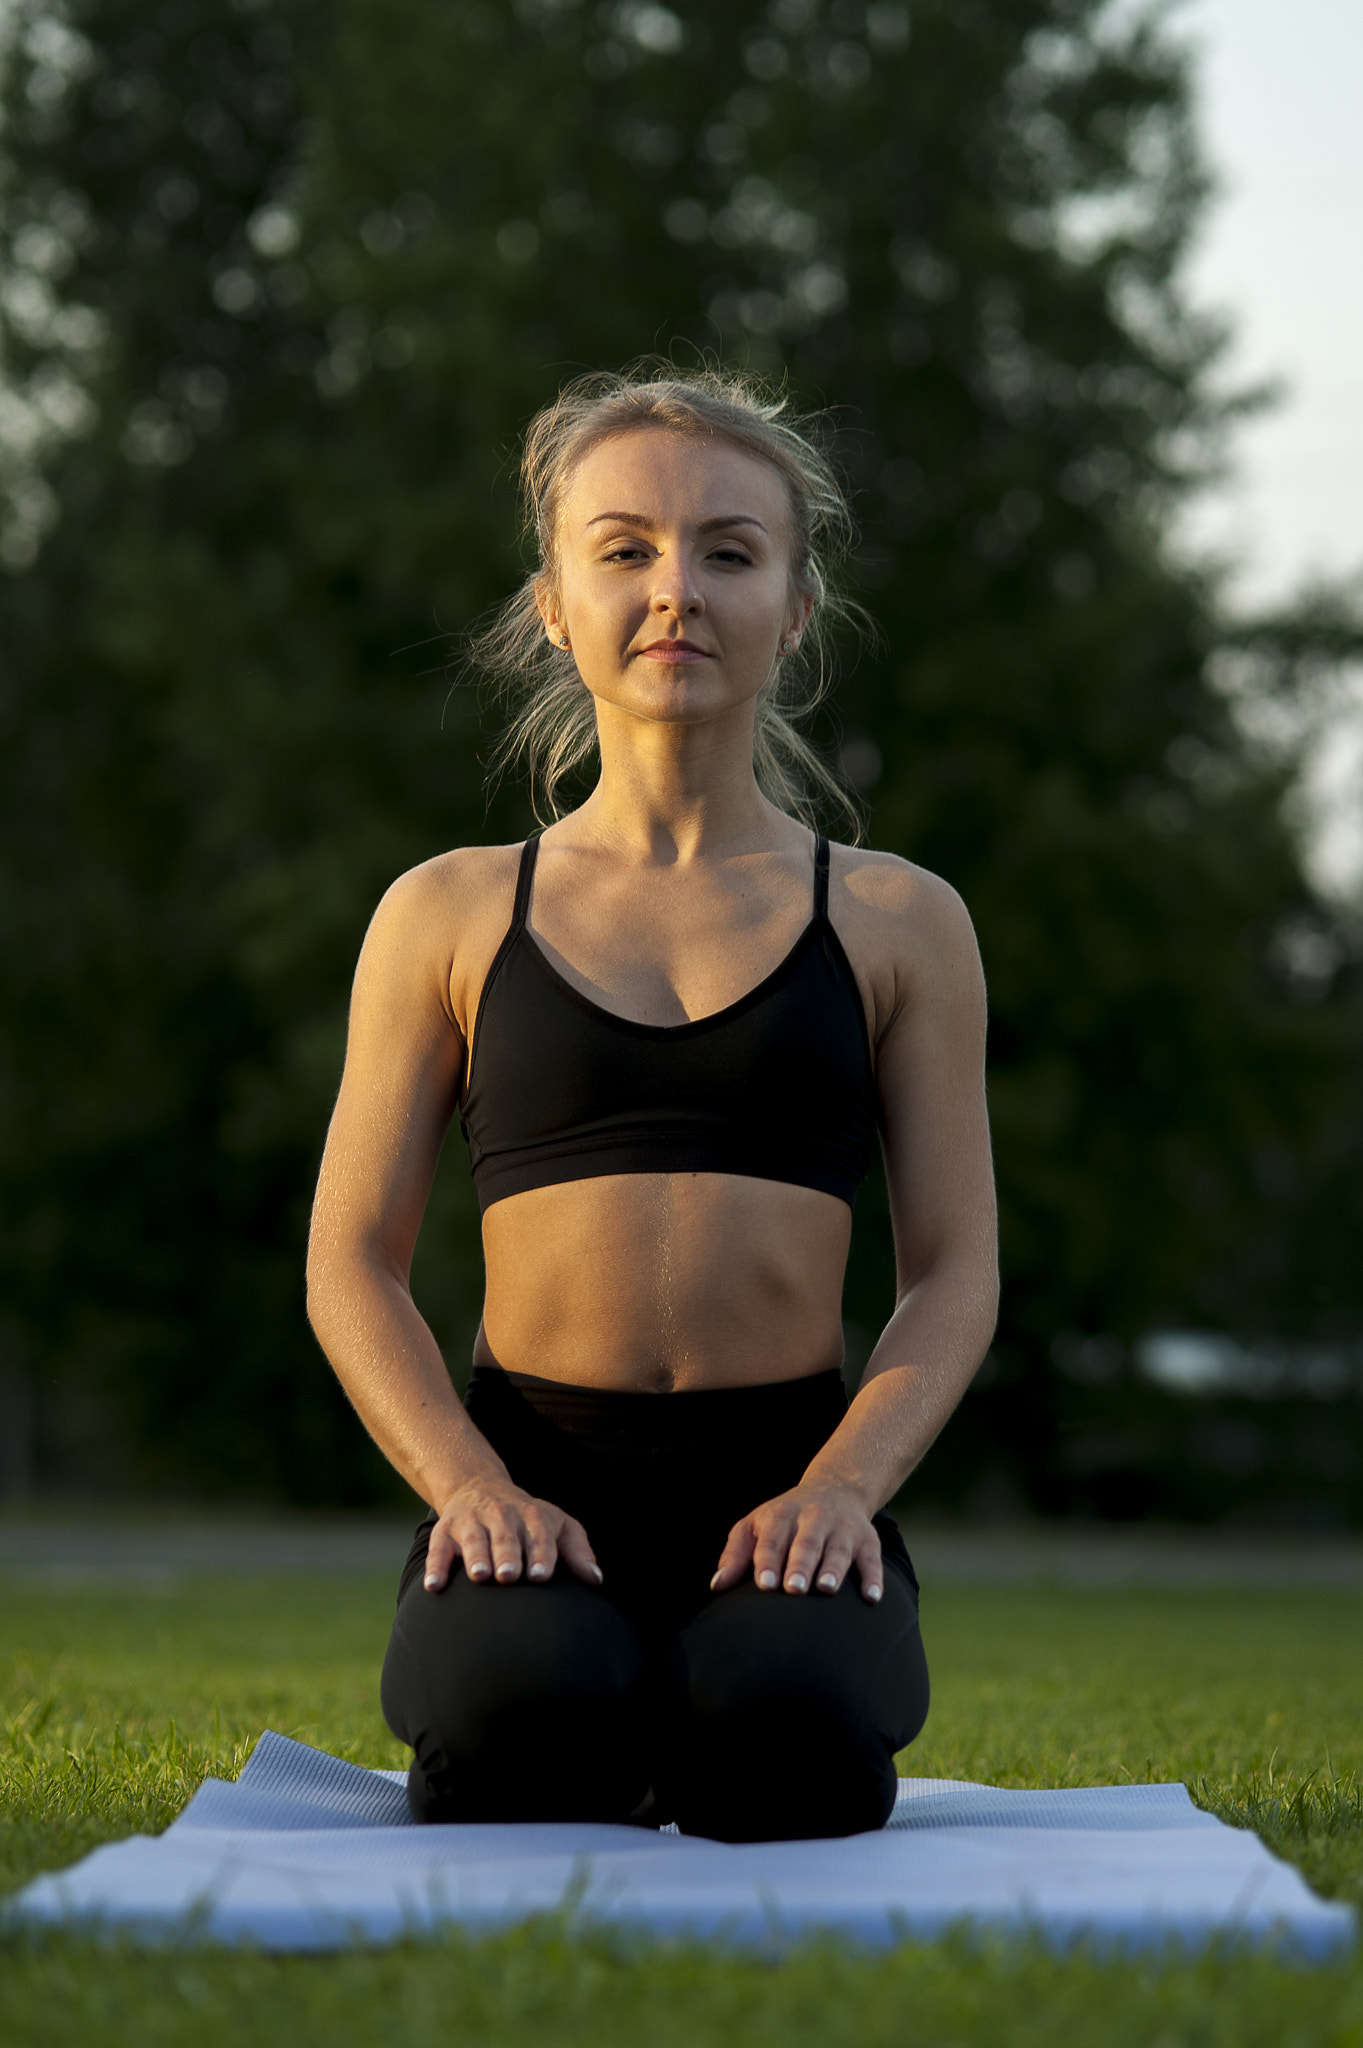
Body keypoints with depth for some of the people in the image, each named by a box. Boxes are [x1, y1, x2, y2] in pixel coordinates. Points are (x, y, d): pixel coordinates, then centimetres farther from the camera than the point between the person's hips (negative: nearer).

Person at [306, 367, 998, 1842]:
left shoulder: (894, 922, 11)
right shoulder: (448, 916, 11)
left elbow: (954, 1272, 8)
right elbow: (352, 1265, 9)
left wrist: (841, 1486, -11)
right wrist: (471, 1487, -10)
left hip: (783, 1479, 1)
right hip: (534, 1471, 0)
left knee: (792, 1724, -34)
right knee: (519, 1718, -35)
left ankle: (698, 1771, 4)